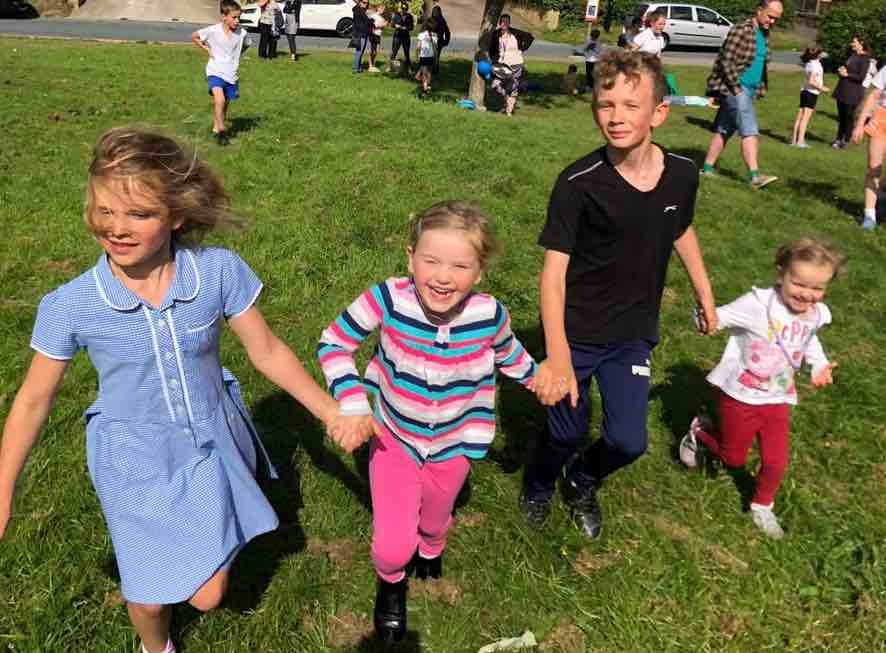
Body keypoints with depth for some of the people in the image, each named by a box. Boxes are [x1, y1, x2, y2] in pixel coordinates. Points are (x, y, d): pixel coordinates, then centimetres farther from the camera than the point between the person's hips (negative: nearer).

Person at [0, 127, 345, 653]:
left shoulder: (220, 272, -22)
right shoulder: (69, 306, -21)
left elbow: (268, 352, -8)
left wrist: (333, 413, -4)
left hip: (211, 447, 1)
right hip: (136, 462, 0)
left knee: (208, 596, 13)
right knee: (150, 597, 15)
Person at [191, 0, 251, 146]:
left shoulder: (242, 33, -6)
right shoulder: (213, 31, -13)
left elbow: (246, 45, 18)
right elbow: (194, 37, 1)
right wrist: (207, 48, -4)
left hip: (232, 75, 4)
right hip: (215, 72, -4)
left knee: (225, 103, 14)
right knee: (220, 99, -25)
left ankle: (216, 129, 34)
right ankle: (221, 131, -12)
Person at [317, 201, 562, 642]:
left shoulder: (489, 314, -25)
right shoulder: (388, 299, -31)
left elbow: (507, 354, 1)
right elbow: (333, 344, -18)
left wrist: (538, 375, -11)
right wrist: (353, 407, -25)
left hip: (453, 447, 2)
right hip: (393, 439, -2)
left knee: (434, 520, 29)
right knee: (393, 546, -2)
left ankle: (430, 549, 68)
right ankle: (391, 581, 37)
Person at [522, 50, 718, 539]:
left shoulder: (682, 174, -8)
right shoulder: (579, 183, -21)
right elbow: (554, 269, -23)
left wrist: (705, 295, 23)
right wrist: (557, 357, -31)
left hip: (634, 334, 4)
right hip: (575, 333, -3)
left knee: (628, 442, 6)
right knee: (565, 433, 10)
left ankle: (582, 481, 42)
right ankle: (539, 486, 46)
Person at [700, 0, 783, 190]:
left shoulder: (764, 34, 14)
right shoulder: (741, 30, -14)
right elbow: (726, 61, -19)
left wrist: (759, 90, 15)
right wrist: (736, 87, -18)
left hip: (749, 89, 9)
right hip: (735, 88, -9)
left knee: (724, 130, 12)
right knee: (750, 131, -15)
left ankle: (707, 168, 18)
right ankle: (754, 176, -18)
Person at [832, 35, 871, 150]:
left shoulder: (864, 59, -12)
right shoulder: (852, 55, 13)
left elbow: (861, 77, -18)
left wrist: (847, 74, -13)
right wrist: (841, 69, 4)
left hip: (853, 93, -8)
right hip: (842, 91, 8)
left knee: (849, 117, 0)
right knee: (841, 116, 13)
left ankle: (846, 141, 8)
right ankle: (839, 139, 21)